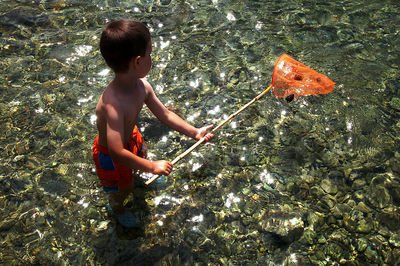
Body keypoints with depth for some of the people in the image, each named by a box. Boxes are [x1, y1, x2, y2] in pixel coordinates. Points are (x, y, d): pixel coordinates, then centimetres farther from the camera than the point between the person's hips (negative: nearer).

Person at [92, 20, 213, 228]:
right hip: (110, 155, -7)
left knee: (143, 152, 36)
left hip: (130, 137, 7)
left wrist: (194, 132, -9)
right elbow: (117, 152, -46)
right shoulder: (113, 104, -46)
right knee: (123, 189, 19)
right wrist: (152, 167, -40)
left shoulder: (142, 86, -20)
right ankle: (117, 208, 56)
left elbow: (165, 114, -8)